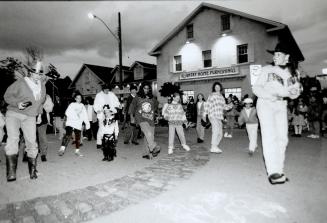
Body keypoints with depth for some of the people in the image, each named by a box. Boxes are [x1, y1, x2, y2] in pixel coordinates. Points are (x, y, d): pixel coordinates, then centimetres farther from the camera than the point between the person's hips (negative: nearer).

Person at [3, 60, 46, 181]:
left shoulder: (42, 85, 10)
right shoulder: (20, 83, -7)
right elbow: (7, 95, -3)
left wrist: (39, 112, 20)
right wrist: (17, 103, -19)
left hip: (30, 117, 4)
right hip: (13, 114, -4)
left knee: (32, 142, -2)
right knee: (13, 138, -19)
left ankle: (32, 170, 10)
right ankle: (11, 171, -18)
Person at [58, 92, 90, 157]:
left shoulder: (82, 106, 16)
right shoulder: (72, 104, 5)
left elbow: (85, 115, 15)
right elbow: (67, 112, -6)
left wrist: (87, 123, 9)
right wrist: (75, 117, -14)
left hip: (78, 124, 4)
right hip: (70, 123, -3)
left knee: (78, 138, 5)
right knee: (68, 135, -20)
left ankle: (77, 151, 16)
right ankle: (62, 148, -17)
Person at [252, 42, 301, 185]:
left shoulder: (293, 73, 9)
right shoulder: (267, 69, -1)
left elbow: (296, 92, 10)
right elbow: (256, 87, -4)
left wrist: (293, 92, -14)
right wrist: (268, 95, -21)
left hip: (282, 106, 5)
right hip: (265, 104, -5)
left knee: (282, 138, 3)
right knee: (270, 136, -16)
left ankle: (279, 170, 13)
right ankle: (273, 172, -19)